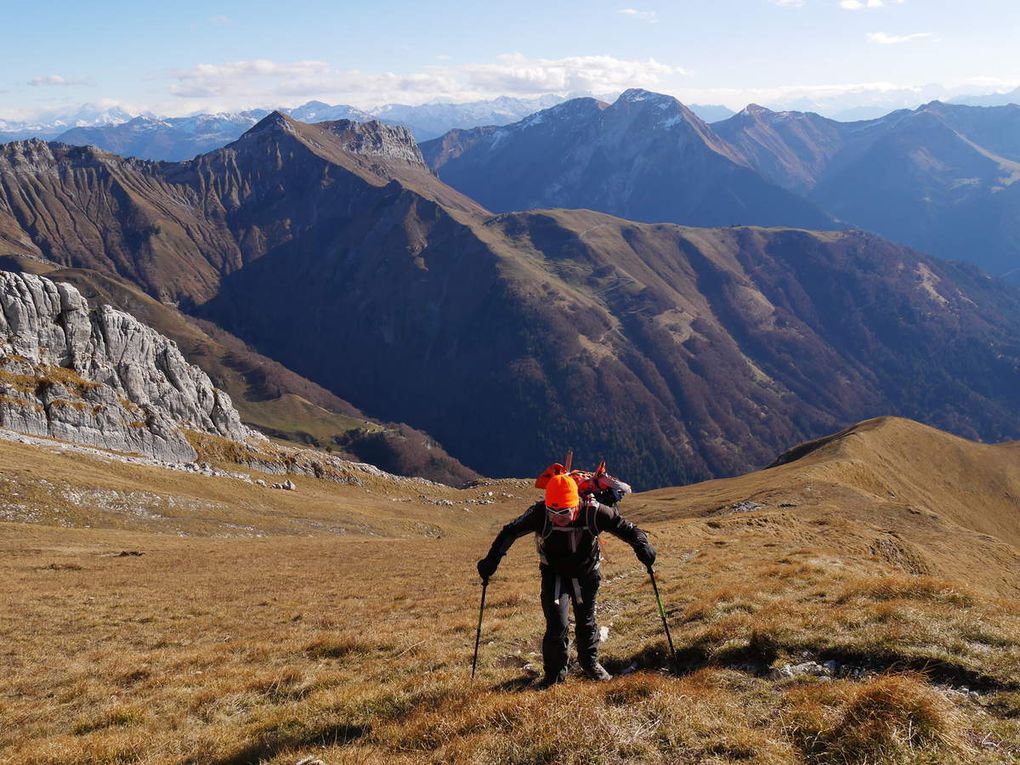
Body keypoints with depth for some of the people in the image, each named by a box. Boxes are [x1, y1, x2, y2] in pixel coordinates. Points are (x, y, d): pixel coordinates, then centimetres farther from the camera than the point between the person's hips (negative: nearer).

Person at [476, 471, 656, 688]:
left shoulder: (592, 512, -28)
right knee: (556, 624, -12)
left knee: (586, 621, 16)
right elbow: (510, 532, -17)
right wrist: (491, 560, -20)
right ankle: (555, 672, 9)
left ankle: (590, 663, 41)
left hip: (587, 574, 1)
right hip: (554, 575, -1)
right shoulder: (539, 514, -29)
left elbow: (623, 526, -15)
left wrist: (642, 545, -29)